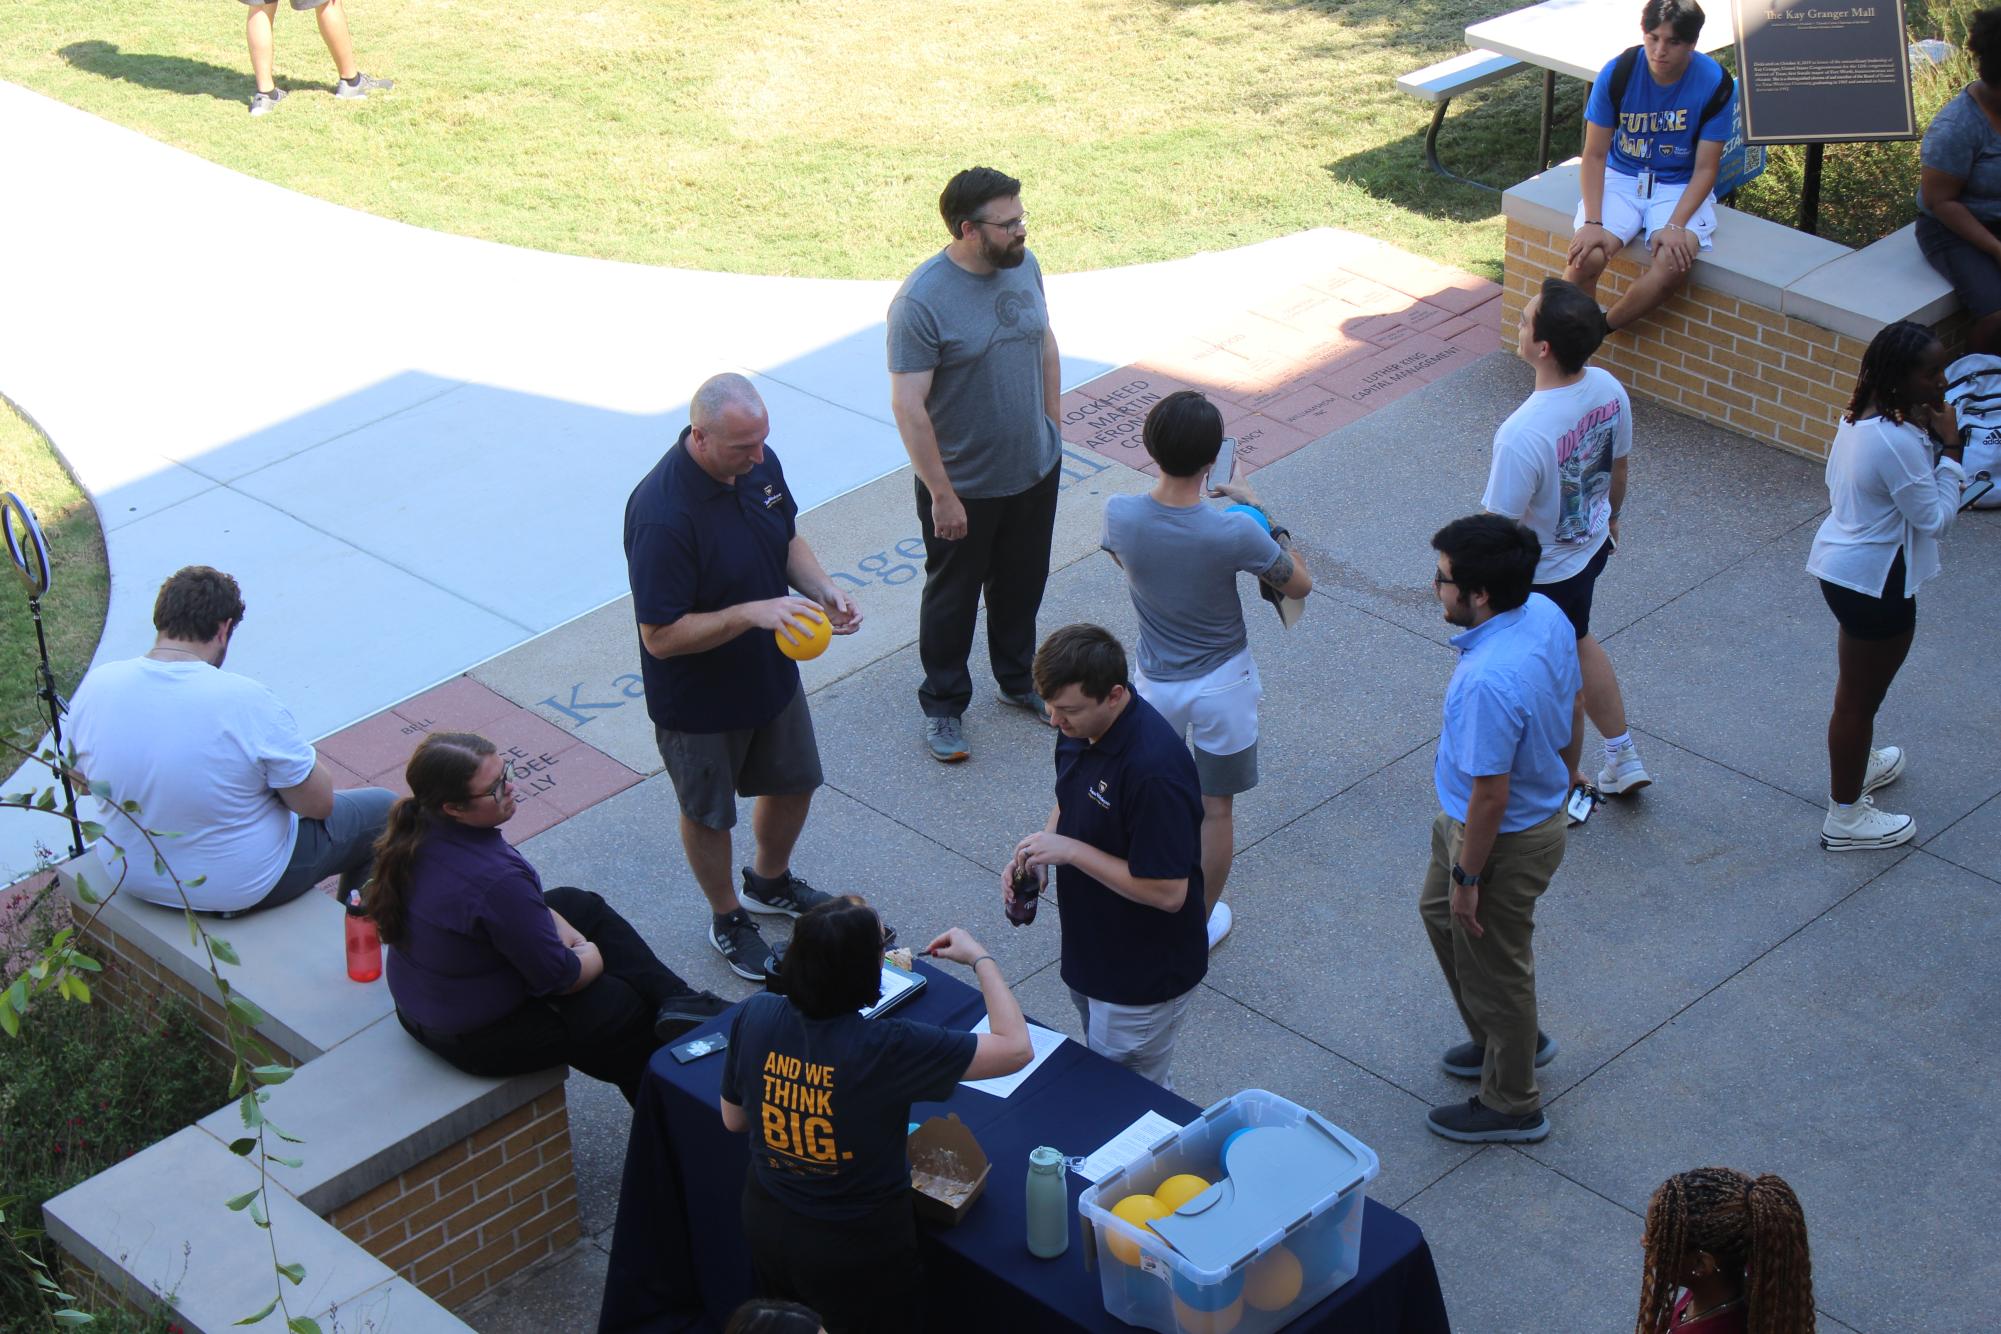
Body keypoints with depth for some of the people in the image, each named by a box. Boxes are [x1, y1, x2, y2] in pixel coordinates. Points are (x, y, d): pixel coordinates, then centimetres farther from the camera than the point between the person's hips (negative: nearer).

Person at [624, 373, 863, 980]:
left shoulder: (758, 463, -12)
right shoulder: (661, 515, -36)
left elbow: (788, 538, 6)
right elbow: (661, 636, -31)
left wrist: (823, 590, -12)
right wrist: (753, 612, -38)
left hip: (771, 673, 7)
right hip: (698, 698, -7)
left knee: (794, 783, 26)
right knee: (708, 813, 18)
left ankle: (770, 881, 54)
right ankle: (728, 919, 43)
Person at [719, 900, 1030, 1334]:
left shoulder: (754, 1016, -19)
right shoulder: (884, 1048, -33)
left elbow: (734, 1119, -1)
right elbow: (1016, 1048, -25)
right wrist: (980, 958, -13)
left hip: (766, 1221, 4)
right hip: (857, 1247, -4)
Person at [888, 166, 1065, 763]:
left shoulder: (1024, 265, -6)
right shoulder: (921, 301, -27)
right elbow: (908, 406, -24)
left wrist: (1050, 428, 14)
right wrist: (942, 495, -21)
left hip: (1035, 469, 6)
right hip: (964, 485, -6)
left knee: (1022, 583, 24)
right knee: (952, 596, 14)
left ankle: (1018, 679, 46)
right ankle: (943, 705, 33)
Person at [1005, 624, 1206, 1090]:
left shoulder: (1154, 769, -33)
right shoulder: (1081, 730, -5)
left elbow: (1168, 893, -29)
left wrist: (1070, 850, -25)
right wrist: (1036, 857, -5)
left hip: (1143, 977, -9)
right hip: (1090, 954, 9)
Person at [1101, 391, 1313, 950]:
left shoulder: (1120, 515, -21)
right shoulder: (1235, 533, -29)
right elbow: (1299, 584, -11)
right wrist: (1258, 512, -4)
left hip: (1156, 682, 3)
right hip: (1223, 684, -2)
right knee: (1216, 809, 18)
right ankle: (1200, 922, 33)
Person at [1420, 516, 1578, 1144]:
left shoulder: (1489, 681, -39)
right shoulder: (1547, 614, -11)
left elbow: (1490, 795, -30)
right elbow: (1569, 700, 7)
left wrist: (1467, 876, -17)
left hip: (1505, 840, -10)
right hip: (1540, 805, 10)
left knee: (1493, 964, 13)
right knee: (1439, 912, 30)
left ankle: (1511, 1106, 35)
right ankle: (1509, 1040, 50)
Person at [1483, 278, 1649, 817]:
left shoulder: (1523, 435, -39)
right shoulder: (1609, 390, -16)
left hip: (1544, 577, -7)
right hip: (1592, 546, 7)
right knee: (1577, 642, 33)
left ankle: (1569, 788, 42)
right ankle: (1623, 757, 46)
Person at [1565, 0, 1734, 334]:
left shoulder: (1715, 84, -14)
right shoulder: (1617, 73, -13)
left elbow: (1705, 169, -10)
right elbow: (1595, 155, -8)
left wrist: (1675, 225, -24)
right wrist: (1593, 222, -21)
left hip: (1680, 186, -1)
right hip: (1621, 178, 1)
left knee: (1674, 263, -30)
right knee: (1587, 255, -28)